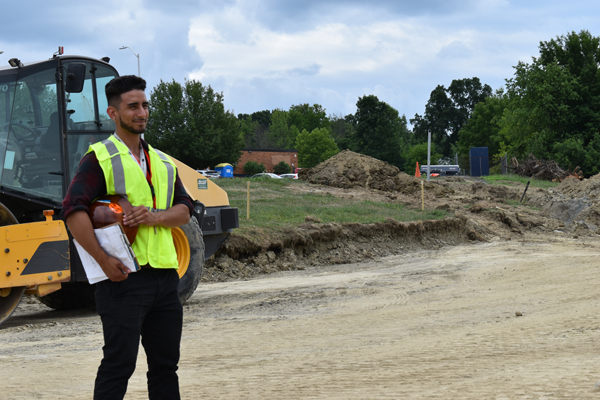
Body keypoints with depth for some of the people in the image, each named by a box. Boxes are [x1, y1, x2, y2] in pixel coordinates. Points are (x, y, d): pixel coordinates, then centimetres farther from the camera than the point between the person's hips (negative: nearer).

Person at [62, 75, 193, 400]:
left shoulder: (162, 162, 17)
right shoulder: (100, 159, -4)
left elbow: (185, 211, 11)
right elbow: (73, 211, -16)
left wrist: (155, 217, -11)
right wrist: (103, 259, -22)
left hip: (165, 275, 7)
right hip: (124, 276, -7)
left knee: (165, 363, 12)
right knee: (119, 364, -3)